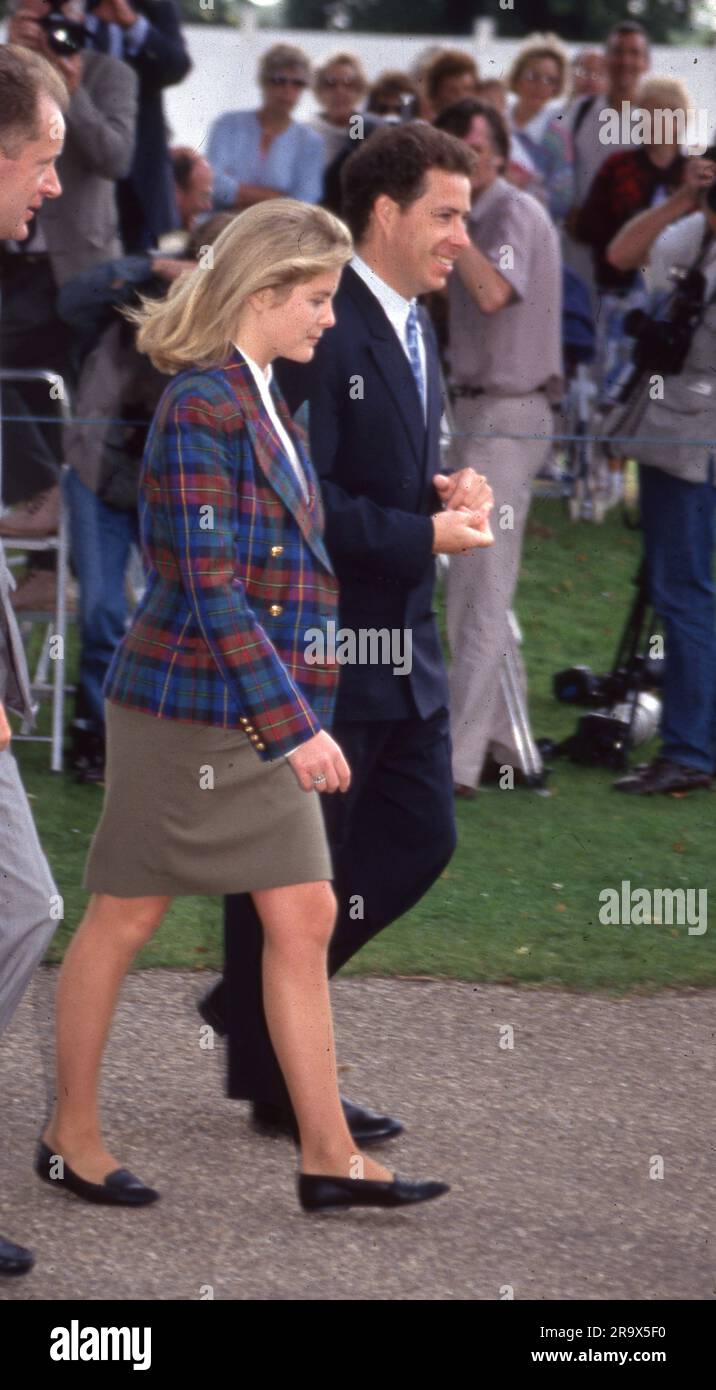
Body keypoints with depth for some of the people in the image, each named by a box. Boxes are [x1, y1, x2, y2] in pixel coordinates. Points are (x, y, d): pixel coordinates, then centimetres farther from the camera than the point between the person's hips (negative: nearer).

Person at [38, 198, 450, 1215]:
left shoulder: (259, 404, 11)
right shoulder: (202, 405, -17)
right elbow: (211, 585, -22)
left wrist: (296, 712, 18)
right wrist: (295, 724, -22)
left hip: (260, 712, 9)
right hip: (185, 707, -9)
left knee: (305, 919, 5)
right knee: (126, 919, 5)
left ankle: (328, 1156, 7)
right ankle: (71, 1138, 18)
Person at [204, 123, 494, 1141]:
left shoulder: (411, 329, 13)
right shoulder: (321, 330, -19)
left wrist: (445, 491, 3)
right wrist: (427, 532, -18)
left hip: (399, 639, 10)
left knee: (420, 839, 12)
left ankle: (252, 1002, 26)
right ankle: (277, 1084, 14)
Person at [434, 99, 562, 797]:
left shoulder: (515, 212, -12)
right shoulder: (475, 214, 15)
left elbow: (493, 292, -31)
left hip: (506, 417, -10)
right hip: (481, 411, 10)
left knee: (480, 594, -11)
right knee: (474, 590, 14)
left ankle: (455, 761, -12)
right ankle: (500, 741, 20)